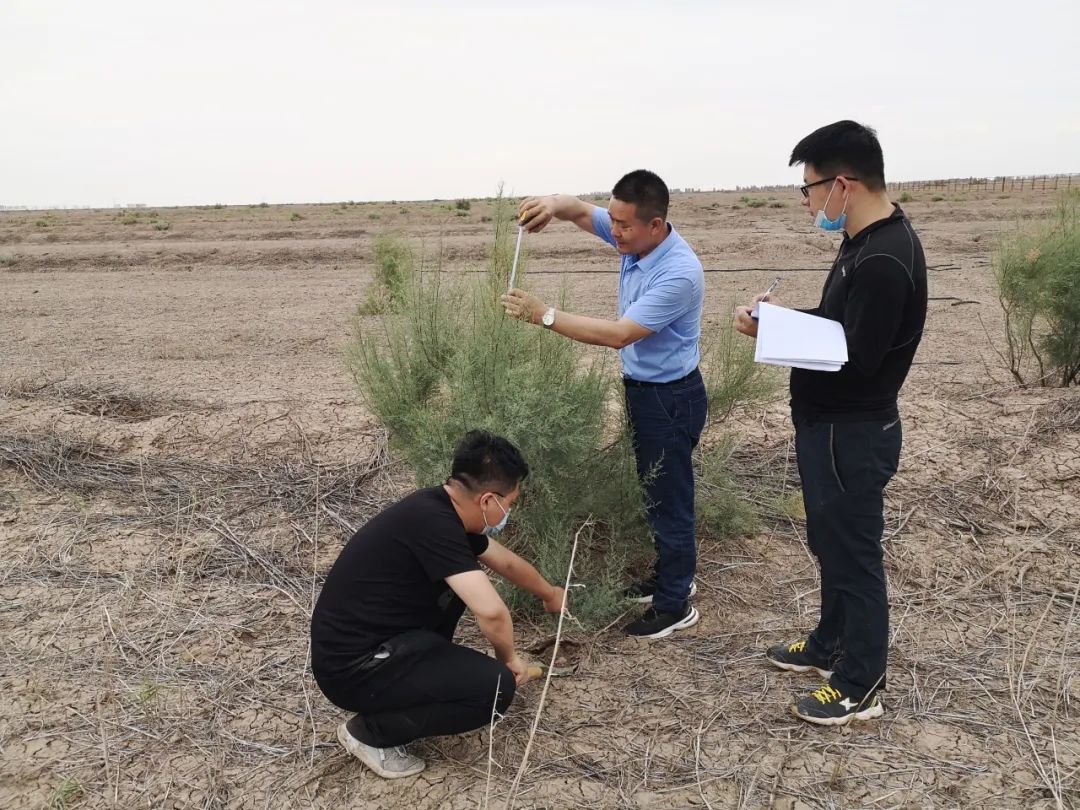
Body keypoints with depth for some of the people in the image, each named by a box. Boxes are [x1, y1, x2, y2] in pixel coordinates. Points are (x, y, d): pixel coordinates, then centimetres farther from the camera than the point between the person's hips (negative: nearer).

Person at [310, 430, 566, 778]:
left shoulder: (443, 508, 4)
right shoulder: (433, 522, -25)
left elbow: (507, 562, 22)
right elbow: (491, 611, -29)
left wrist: (549, 594, 38)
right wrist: (508, 657, -7)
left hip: (368, 640, 10)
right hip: (353, 666, -10)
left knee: (463, 578, 17)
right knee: (496, 686, -15)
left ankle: (424, 673, 20)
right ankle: (369, 731, 0)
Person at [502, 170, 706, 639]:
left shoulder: (679, 274, -29)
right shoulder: (635, 238, -4)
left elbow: (618, 334, -32)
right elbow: (581, 212, 5)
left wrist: (544, 315, -31)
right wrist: (554, 205, -21)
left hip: (670, 397, -9)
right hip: (642, 387, 9)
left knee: (669, 500, 3)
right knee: (655, 492, 21)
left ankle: (675, 605, 18)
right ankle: (671, 577, 38)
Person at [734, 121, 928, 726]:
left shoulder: (883, 261, -26)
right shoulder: (868, 243, 7)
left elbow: (854, 361, -26)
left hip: (853, 434, -10)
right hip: (834, 425, 10)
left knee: (854, 553, 4)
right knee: (832, 544, 23)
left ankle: (860, 687, 21)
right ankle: (832, 645, 42)